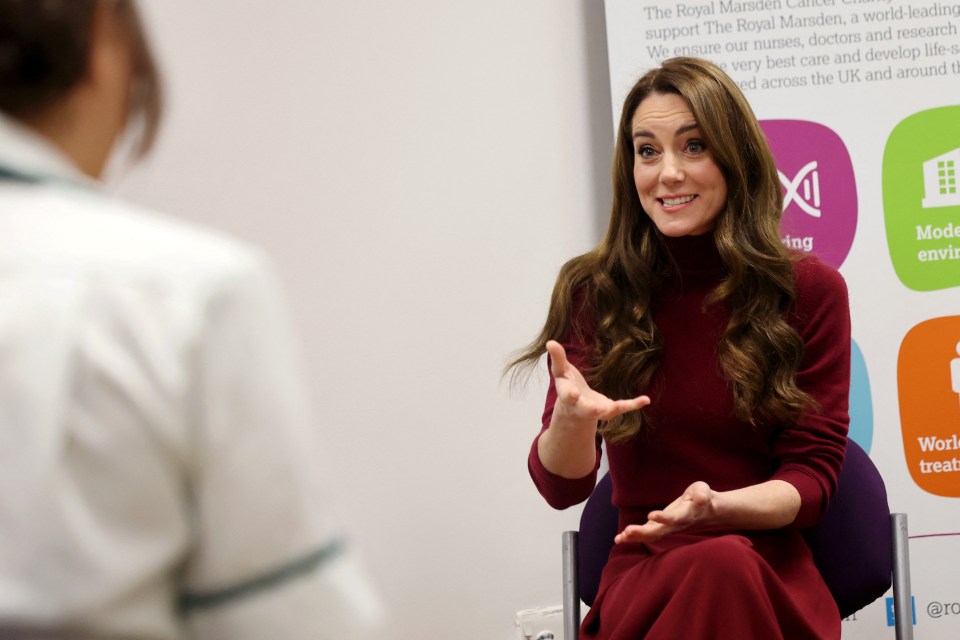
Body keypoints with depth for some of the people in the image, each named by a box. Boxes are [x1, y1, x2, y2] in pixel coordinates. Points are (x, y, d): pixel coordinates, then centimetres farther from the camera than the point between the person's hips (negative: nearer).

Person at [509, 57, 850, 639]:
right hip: (644, 577, 0)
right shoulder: (593, 291, 3)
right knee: (716, 567, -35)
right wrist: (572, 418, -27)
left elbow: (811, 476, 0)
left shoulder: (811, 291, 1)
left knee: (728, 564, -36)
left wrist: (716, 506, -22)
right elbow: (562, 487, -2)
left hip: (770, 572, 0)